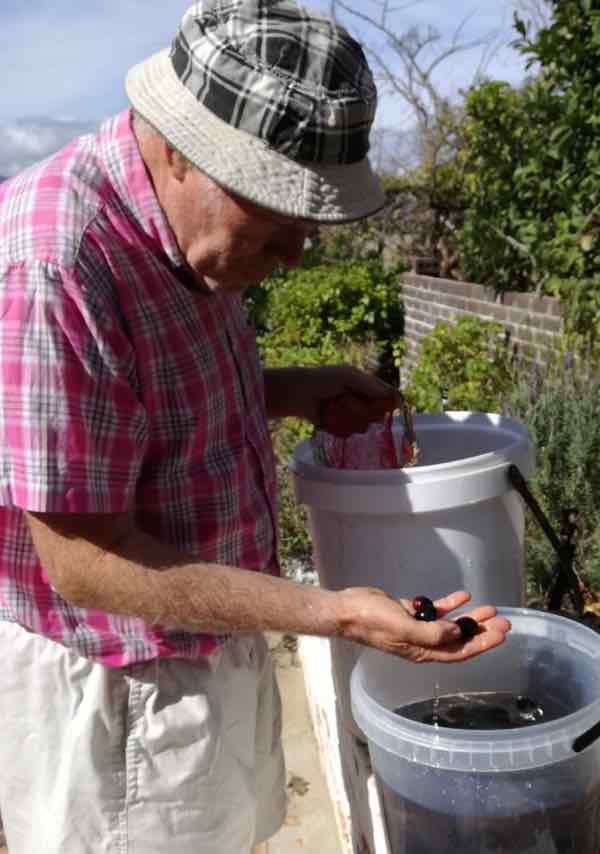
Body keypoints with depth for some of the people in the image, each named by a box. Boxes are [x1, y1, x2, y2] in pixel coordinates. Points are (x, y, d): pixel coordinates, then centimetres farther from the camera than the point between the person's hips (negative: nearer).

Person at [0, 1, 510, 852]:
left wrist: (290, 391, -3)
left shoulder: (184, 224, 0)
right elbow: (83, 563, -26)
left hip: (204, 649, 8)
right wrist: (330, 612, -28)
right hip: (116, 695, -8)